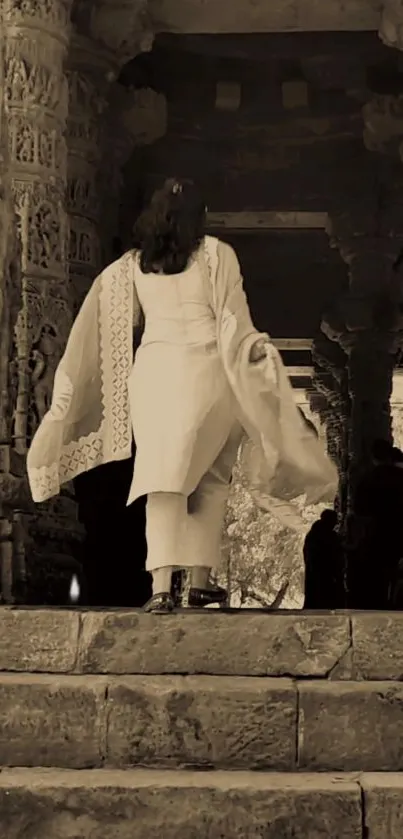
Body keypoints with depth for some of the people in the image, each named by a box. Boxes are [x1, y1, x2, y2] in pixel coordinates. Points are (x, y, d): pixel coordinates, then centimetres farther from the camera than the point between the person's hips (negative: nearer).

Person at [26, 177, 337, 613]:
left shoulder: (130, 265, 11)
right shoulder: (216, 254, 2)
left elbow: (101, 328, 13)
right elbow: (234, 320, -3)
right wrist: (255, 349, 9)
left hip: (151, 369, 2)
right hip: (203, 369, -2)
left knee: (163, 478, -4)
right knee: (210, 479, 11)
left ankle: (161, 585, -17)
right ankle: (200, 580, 10)